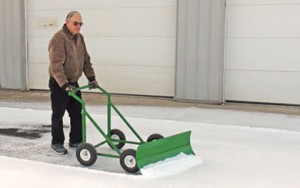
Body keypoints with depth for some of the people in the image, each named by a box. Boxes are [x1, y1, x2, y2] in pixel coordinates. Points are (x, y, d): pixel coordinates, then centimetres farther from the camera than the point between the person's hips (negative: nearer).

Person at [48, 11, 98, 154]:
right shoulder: (58, 39, -20)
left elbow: (86, 60, 13)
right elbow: (56, 65, -26)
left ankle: (75, 141, 21)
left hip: (73, 83, 8)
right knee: (58, 114, 3)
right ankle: (57, 143, 17)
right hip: (59, 84, -7)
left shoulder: (79, 38, 7)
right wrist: (65, 85, -31)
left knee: (77, 113, 10)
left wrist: (91, 78, 6)